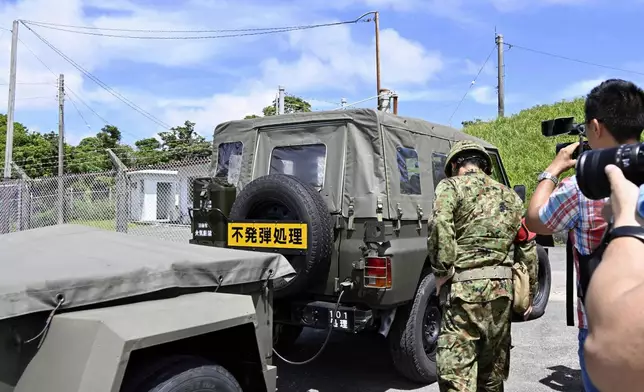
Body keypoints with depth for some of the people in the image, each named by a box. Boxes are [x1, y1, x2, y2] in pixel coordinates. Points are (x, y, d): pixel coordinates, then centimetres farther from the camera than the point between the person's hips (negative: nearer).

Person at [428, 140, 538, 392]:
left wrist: (441, 272, -10)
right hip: (502, 287, 6)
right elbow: (528, 247, 16)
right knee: (494, 369, 20)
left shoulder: (451, 187, 0)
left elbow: (440, 229, -18)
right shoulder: (511, 197, 17)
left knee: (456, 372, -3)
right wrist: (529, 293, 22)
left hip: (465, 286, -6)